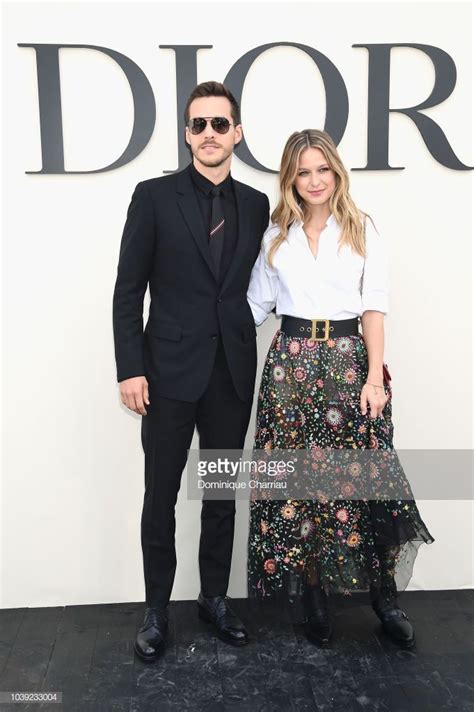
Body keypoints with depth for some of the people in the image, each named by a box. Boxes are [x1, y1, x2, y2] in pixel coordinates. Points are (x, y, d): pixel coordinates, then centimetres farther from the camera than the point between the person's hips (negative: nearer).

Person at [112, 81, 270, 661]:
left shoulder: (255, 205, 8)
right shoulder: (154, 196, -1)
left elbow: (255, 286, 12)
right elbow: (128, 290, -4)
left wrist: (250, 355, 4)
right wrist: (130, 369, -10)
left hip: (233, 373, 3)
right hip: (171, 370, -3)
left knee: (223, 495, 13)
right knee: (161, 497, 7)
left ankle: (215, 597, 30)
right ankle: (156, 608, 24)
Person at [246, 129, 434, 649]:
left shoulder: (363, 230, 6)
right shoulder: (276, 235, 12)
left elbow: (374, 306, 0)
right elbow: (258, 303, 15)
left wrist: (375, 375, -8)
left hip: (349, 359, -1)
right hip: (291, 362, 2)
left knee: (363, 477, -3)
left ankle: (384, 593, 15)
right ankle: (312, 594, 16)